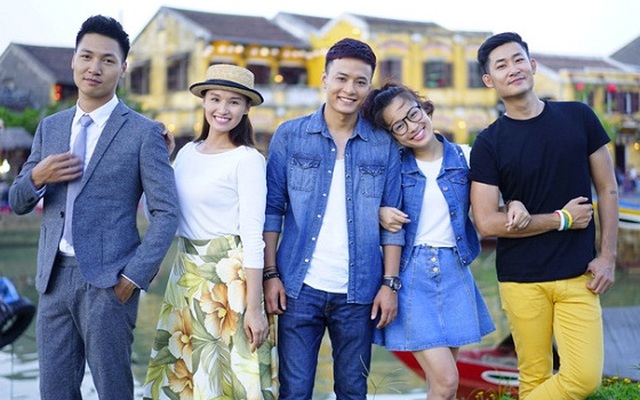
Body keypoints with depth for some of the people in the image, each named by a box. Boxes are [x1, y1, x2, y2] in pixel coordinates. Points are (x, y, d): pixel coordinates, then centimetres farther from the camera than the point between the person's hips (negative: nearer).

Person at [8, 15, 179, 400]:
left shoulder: (144, 133, -4)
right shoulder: (50, 127, 12)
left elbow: (166, 212, -7)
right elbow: (17, 203, 14)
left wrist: (134, 277, -13)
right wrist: (37, 176, -8)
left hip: (108, 280, -5)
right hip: (54, 278, 5)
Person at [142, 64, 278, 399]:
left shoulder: (247, 159, -11)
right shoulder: (187, 152, 8)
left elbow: (253, 236, -15)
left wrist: (254, 308, -17)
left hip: (228, 279, -6)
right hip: (186, 275, 7)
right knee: (180, 371, 14)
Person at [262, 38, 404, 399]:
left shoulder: (384, 145, 3)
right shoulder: (290, 136, 1)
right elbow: (272, 209, 1)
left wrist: (390, 283, -2)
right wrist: (271, 274, -4)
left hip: (359, 292, 1)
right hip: (300, 288, -1)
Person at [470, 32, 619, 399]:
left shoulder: (579, 117, 3)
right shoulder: (488, 144, -3)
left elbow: (608, 189, 8)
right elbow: (487, 223, -9)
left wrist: (608, 256, 0)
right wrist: (561, 219, -8)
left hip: (578, 274, 2)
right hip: (521, 279, -1)